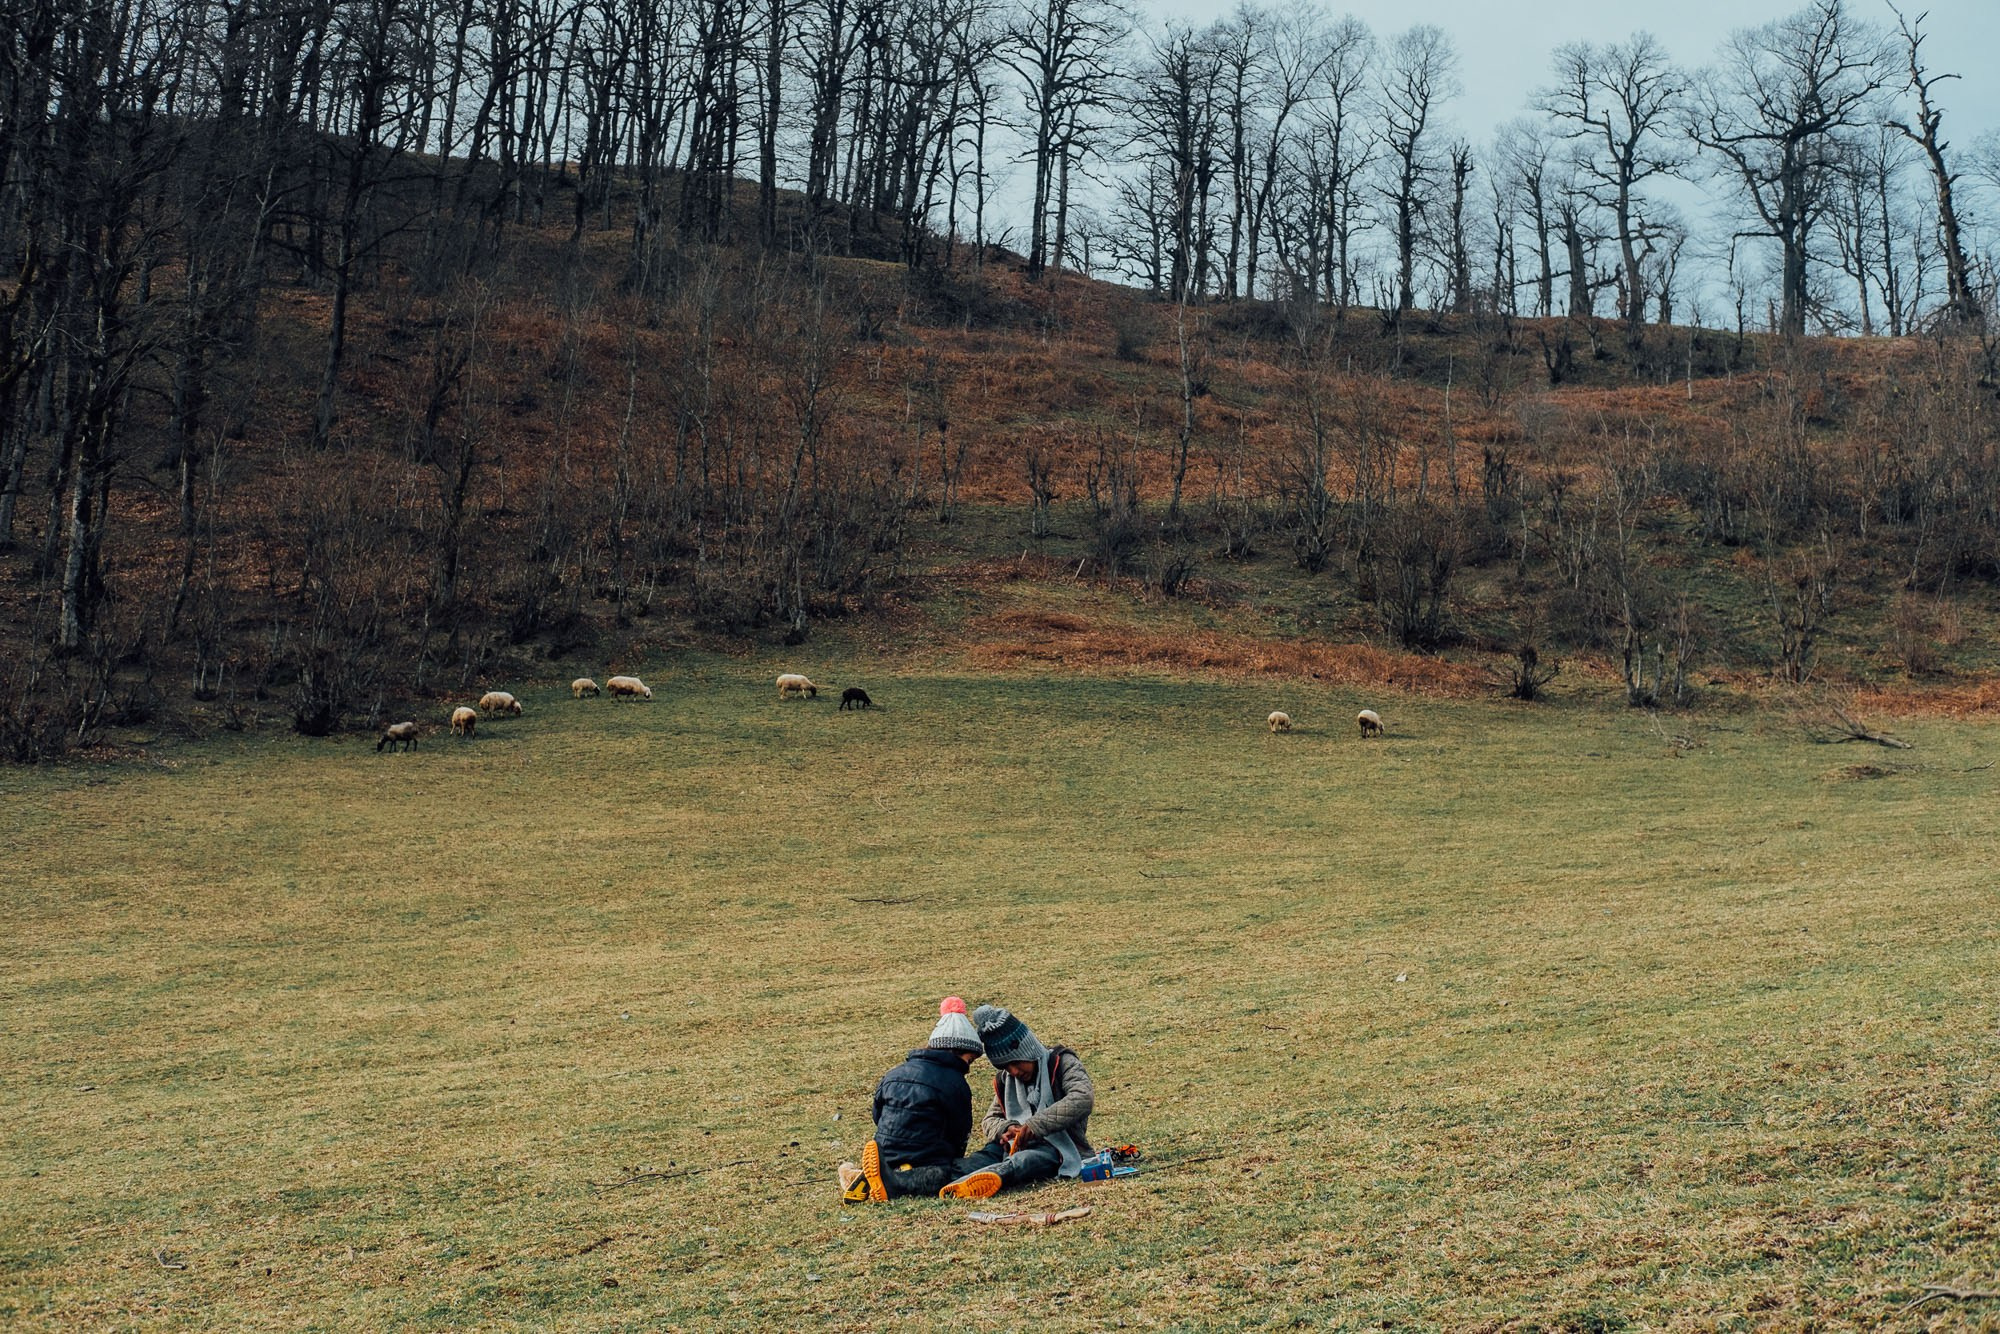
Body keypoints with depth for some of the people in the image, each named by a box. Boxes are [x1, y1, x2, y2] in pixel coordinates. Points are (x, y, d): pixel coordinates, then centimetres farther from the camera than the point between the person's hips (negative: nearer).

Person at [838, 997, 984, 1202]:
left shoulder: (894, 1074, 16)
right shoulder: (954, 1082, -4)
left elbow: (878, 1117, 21)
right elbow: (959, 1133, 4)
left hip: (887, 1159, 8)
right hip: (920, 1161, -8)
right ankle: (887, 1183, -21)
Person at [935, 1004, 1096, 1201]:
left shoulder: (1061, 1063, -3)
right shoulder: (1004, 1080, 17)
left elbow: (1083, 1098, -21)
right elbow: (990, 1120, 18)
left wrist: (1037, 1125, -28)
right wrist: (1006, 1129, -8)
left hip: (1059, 1149, -7)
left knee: (1025, 1160, -39)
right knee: (992, 1152, -26)